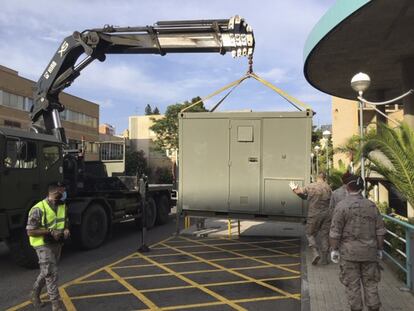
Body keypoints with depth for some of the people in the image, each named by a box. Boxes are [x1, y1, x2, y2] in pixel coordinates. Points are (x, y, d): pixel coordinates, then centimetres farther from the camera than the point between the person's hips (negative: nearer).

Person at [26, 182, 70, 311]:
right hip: (43, 245, -7)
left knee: (47, 272, 21)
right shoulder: (38, 209, -21)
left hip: (57, 244, 7)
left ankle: (35, 294, 44)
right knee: (51, 274, -8)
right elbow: (30, 232, -19)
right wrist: (50, 231, -26)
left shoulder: (62, 206, 1)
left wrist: (66, 230, -6)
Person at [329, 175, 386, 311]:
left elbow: (335, 232, -15)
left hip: (349, 252, -3)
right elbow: (380, 231, 3)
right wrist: (379, 249, 12)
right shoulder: (371, 205, -1)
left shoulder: (341, 206, -14)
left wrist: (334, 250, -6)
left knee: (352, 284, 8)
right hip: (369, 251, 4)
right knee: (370, 282, 14)